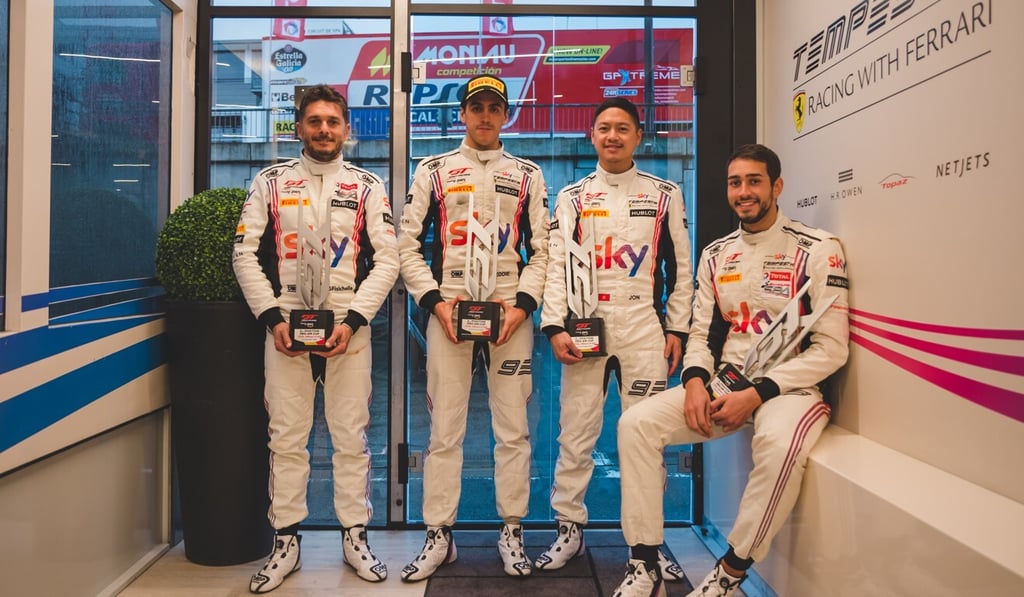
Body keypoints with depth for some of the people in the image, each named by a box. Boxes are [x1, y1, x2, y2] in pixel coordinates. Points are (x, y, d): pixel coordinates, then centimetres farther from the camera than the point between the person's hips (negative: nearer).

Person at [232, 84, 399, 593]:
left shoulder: (368, 186, 7)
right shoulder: (271, 182, 9)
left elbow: (386, 259, 1)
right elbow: (247, 253, 5)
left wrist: (352, 321, -10)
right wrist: (273, 318, -7)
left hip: (349, 328, 0)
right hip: (285, 327, 1)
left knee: (351, 436, 5)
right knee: (285, 437, 5)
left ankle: (355, 536, 19)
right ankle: (286, 542, 19)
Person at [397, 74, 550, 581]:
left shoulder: (527, 175, 12)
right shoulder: (433, 171, 10)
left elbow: (542, 250, 8)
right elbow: (408, 244, 6)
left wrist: (523, 305, -6)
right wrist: (434, 301, -7)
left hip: (510, 311, 1)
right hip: (448, 310, 0)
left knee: (513, 429, 4)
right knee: (444, 429, 2)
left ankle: (512, 533, 18)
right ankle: (438, 537, 16)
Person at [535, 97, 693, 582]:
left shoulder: (665, 195, 11)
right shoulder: (572, 197, 10)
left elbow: (680, 267, 9)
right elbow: (555, 265, 3)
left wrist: (677, 329, 2)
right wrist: (555, 328, -8)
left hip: (645, 330, 0)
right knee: (575, 434, 4)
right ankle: (569, 530, 19)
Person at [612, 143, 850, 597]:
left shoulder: (817, 249, -6)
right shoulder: (715, 255, 11)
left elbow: (831, 348, -11)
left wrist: (757, 394, -19)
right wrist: (695, 381, -9)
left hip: (791, 386, -4)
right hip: (724, 383, 5)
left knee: (779, 443, -38)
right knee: (636, 423, -15)